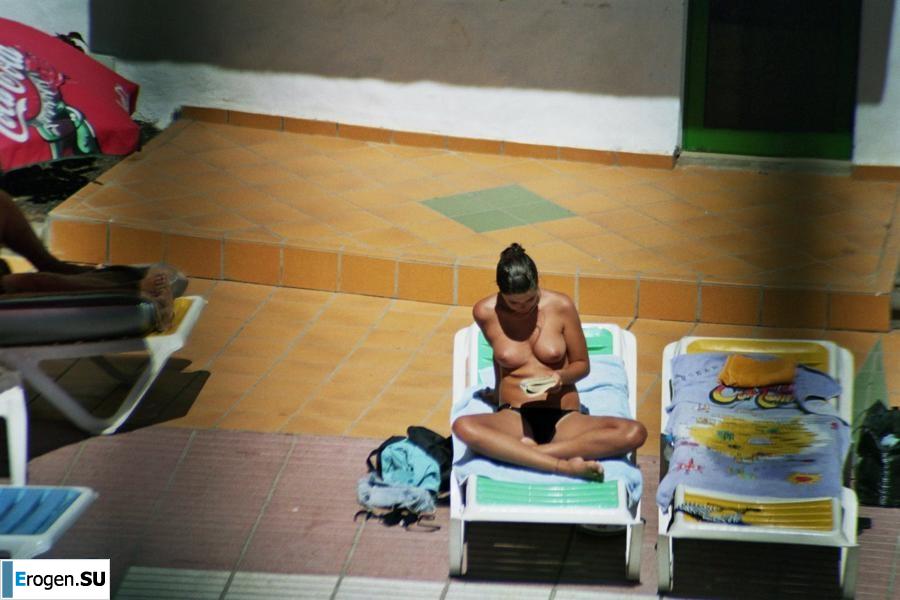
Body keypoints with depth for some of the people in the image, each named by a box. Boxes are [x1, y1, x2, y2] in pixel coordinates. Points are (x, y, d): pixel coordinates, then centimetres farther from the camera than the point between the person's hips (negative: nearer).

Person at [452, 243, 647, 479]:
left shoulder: (561, 306, -1)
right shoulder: (485, 312, -1)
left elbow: (582, 365, 8)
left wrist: (561, 377, -12)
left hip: (564, 418, 1)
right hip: (514, 418, -1)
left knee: (635, 433, -28)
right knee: (463, 426, -36)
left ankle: (525, 453, -31)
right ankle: (563, 465, -41)